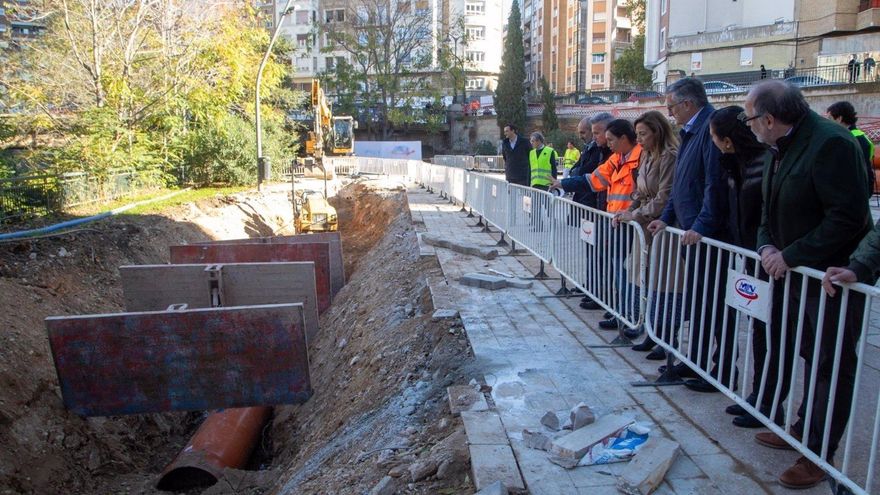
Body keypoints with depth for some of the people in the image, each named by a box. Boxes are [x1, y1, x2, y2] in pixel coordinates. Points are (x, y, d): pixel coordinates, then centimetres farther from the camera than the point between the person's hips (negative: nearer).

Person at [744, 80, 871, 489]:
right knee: (810, 358, 19)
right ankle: (804, 431, 34)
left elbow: (848, 217, -25)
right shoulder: (779, 148, 8)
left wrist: (791, 256, -21)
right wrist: (767, 246, -2)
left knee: (833, 366, 3)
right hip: (797, 272, 9)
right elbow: (770, 209, 16)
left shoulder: (831, 143, -21)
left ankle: (818, 455, 14)